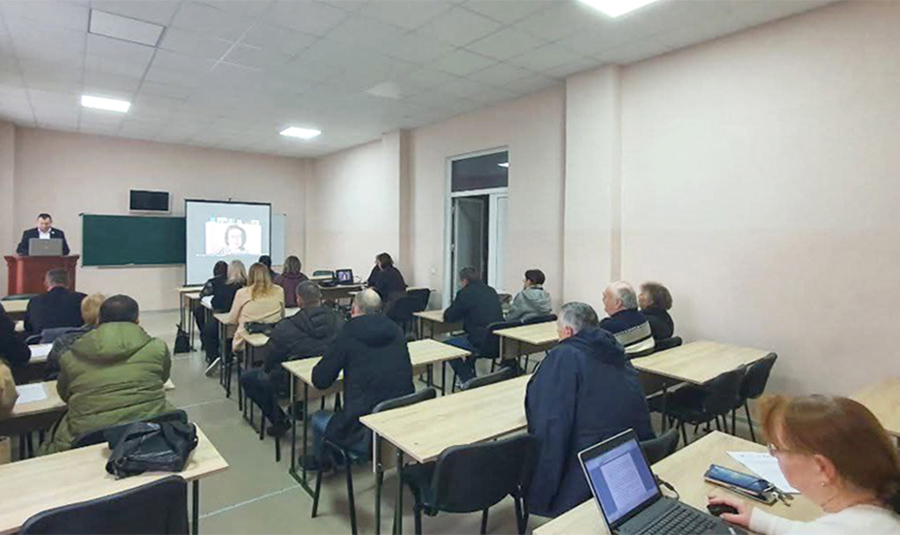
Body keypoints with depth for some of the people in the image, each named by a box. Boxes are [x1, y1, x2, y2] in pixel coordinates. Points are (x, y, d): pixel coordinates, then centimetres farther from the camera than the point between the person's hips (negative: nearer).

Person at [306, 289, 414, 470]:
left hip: (366, 435, -5)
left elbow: (320, 381, -4)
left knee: (318, 418, 24)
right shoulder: (396, 332, 2)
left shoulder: (348, 335, -10)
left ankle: (319, 462, 49)